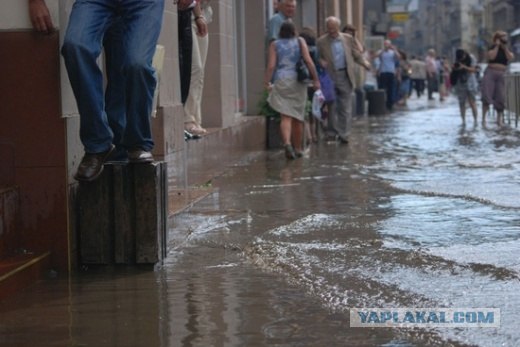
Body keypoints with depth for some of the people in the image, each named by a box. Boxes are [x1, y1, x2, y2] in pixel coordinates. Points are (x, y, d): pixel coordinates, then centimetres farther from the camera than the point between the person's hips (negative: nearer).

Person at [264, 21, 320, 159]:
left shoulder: (275, 44, 4)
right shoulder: (300, 41, 5)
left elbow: (271, 65, -5)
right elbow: (308, 61, -5)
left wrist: (267, 82, -3)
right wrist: (315, 79, -3)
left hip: (281, 81, -1)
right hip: (298, 81, 1)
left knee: (286, 116, -7)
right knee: (298, 117, 12)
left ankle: (287, 143, -31)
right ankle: (298, 148, 19)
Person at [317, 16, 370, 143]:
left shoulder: (348, 39, 7)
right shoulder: (321, 41, 1)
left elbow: (356, 54, 13)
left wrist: (364, 62, -4)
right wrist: (321, 62, -17)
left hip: (345, 77, 2)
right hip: (330, 77, -1)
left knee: (345, 108, 1)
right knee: (331, 107, 4)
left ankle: (343, 134, 6)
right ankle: (332, 133, 14)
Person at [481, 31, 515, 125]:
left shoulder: (508, 50, 13)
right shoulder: (492, 48, 3)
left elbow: (510, 58, -7)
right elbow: (491, 56, -16)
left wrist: (505, 47, -7)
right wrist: (497, 46, -10)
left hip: (501, 75, 4)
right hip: (490, 73, -4)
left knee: (500, 97, 1)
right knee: (487, 95, -12)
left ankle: (499, 119, 8)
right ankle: (483, 117, -14)